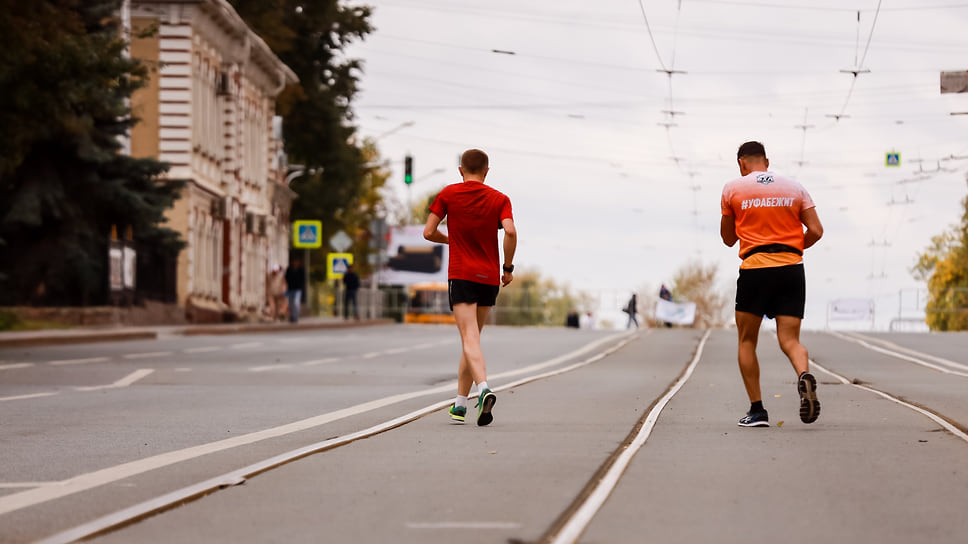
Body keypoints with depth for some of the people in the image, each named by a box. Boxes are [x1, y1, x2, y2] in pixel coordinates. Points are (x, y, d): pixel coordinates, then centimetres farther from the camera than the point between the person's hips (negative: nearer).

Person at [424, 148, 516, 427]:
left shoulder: (448, 194, 4)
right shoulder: (499, 199, 5)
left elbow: (429, 232, 2)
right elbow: (510, 231, -11)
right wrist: (508, 267, 0)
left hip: (461, 275, -3)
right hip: (490, 278, 3)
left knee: (470, 339, -13)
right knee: (472, 338, 16)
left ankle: (484, 389, -37)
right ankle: (460, 403, 19)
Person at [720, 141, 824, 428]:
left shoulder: (733, 189, 5)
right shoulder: (795, 188, 10)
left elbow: (728, 239, 11)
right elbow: (816, 231, 4)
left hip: (754, 269, -2)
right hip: (792, 269, 2)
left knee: (747, 341, 10)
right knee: (790, 340, 2)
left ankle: (757, 410, 3)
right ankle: (804, 376, -31)